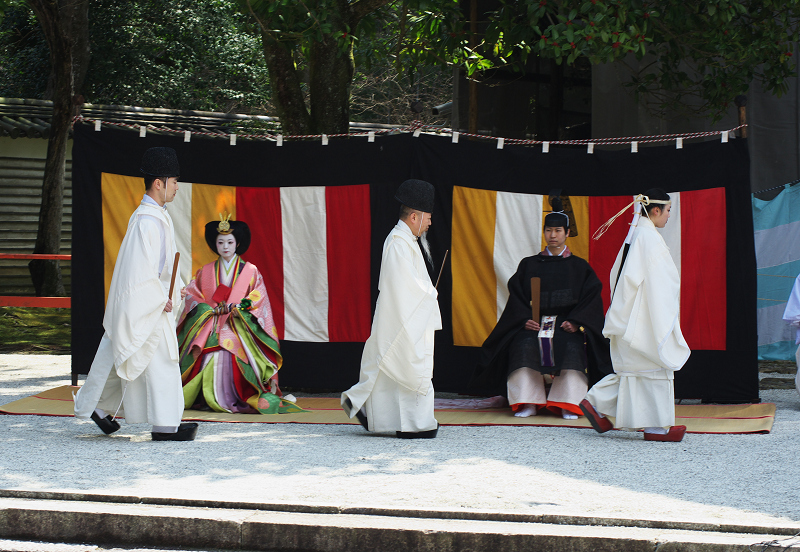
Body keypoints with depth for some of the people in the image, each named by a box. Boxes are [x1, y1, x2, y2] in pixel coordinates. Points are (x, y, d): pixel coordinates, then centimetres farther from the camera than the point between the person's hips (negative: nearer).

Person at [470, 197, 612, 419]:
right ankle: (528, 403, -29)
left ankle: (569, 405, -30)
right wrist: (525, 320, -11)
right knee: (525, 346, -31)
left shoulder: (579, 267, 13)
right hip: (534, 323, 1)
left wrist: (575, 322, -12)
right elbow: (517, 297, 9)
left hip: (567, 323, -1)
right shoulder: (529, 265, 16)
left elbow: (591, 298, 5)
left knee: (572, 348, -33)